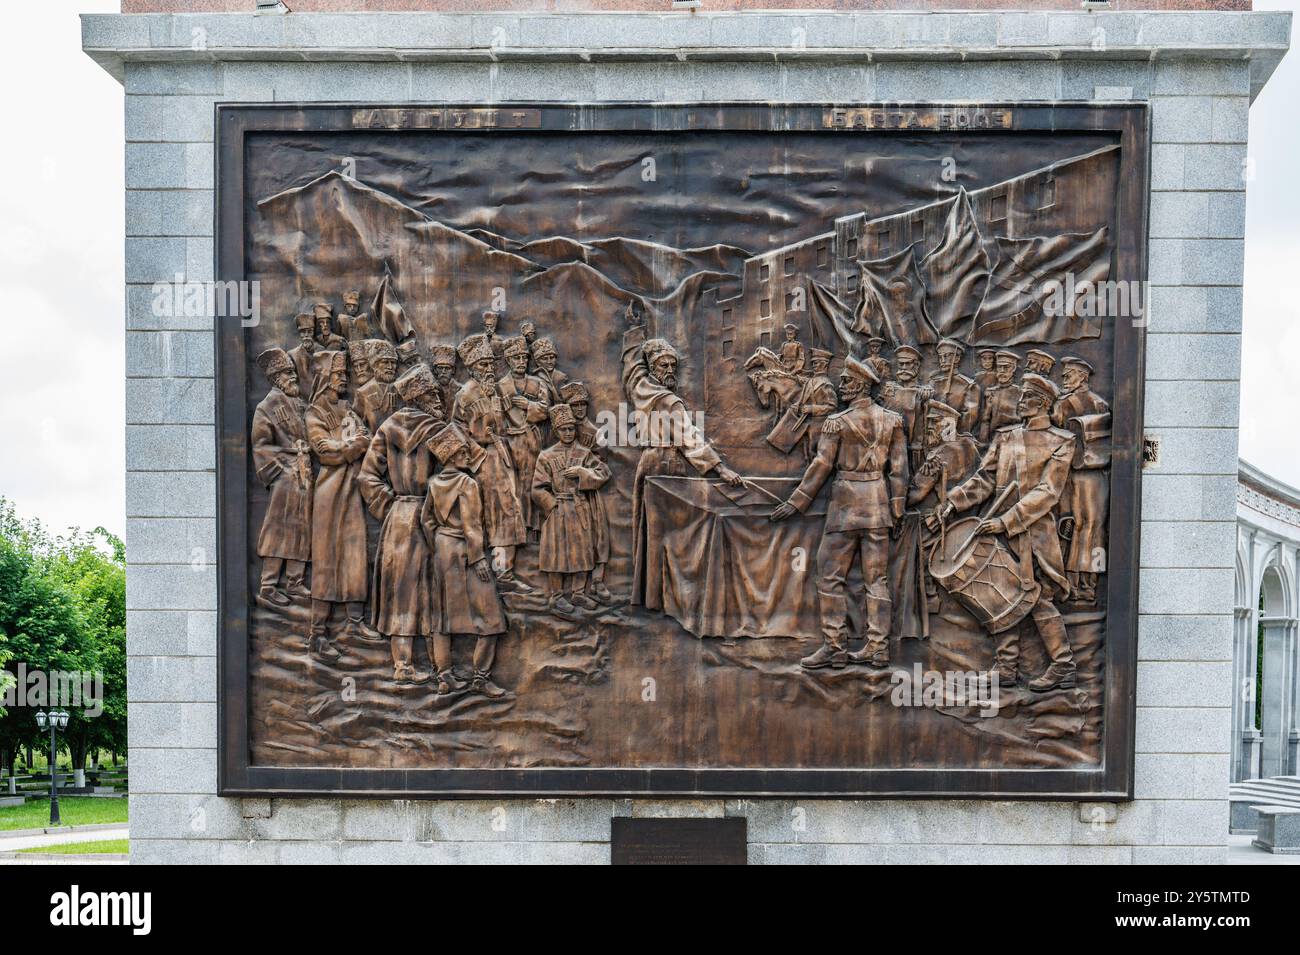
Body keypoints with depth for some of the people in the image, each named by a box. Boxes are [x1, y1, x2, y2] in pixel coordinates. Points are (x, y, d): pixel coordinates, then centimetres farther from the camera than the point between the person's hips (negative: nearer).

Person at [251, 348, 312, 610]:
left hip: (304, 475, 8)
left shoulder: (300, 403, 17)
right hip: (286, 475, -8)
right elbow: (260, 444, -9)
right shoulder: (268, 406, -5)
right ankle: (268, 587, -7)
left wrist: (307, 465, 12)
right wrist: (279, 470, -13)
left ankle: (294, 583, 15)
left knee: (302, 529, 9)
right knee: (280, 529, -9)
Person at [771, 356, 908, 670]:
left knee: (831, 575, 1)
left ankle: (834, 647, -2)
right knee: (877, 578, 7)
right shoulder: (892, 420, 5)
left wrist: (796, 502, 0)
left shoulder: (837, 422, -7)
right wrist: (897, 508, 9)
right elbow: (898, 468, 4)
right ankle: (877, 648, 7)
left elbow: (822, 466, -6)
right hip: (878, 502, 5)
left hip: (846, 502, -5)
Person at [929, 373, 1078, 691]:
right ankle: (1007, 666, 14)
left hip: (1036, 531, -6)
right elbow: (984, 478, 9)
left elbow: (1047, 492, -11)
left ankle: (1063, 667, 5)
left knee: (1039, 598, -5)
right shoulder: (1005, 437, 13)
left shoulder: (1060, 442, -3)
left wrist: (1007, 520, -19)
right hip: (1004, 532, 6)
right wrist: (952, 502, -6)